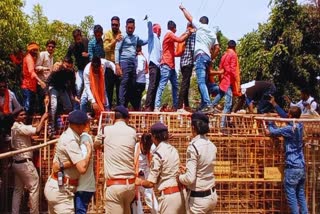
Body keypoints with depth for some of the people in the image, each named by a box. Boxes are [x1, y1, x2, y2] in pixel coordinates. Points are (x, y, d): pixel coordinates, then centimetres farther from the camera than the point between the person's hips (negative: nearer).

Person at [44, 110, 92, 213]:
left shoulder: (67, 135, 8)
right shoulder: (71, 141, -21)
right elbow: (82, 168, -28)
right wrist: (89, 151, -14)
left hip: (55, 186, 10)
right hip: (61, 190, -10)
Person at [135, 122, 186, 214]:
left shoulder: (158, 154, -13)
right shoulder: (173, 150, 8)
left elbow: (150, 183, -11)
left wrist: (140, 182, 9)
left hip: (169, 196, -7)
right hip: (180, 193, 7)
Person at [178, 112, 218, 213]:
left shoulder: (193, 146, -20)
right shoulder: (212, 146, 2)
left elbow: (190, 179, -23)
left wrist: (179, 176, -4)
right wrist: (187, 170, 20)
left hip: (198, 199, -7)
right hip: (212, 195, 7)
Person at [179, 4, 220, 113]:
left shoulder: (200, 26, 8)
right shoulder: (212, 33, 25)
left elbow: (189, 17, 16)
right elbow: (217, 48, 18)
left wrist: (183, 8, 32)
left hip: (201, 56, -8)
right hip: (207, 57, 8)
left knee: (201, 82, -17)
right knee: (203, 82, 10)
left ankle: (208, 105, -29)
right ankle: (203, 105, 9)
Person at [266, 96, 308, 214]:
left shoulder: (290, 129, -17)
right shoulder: (300, 125, 5)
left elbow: (272, 132, -6)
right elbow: (284, 115, 18)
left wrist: (269, 121, 13)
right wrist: (274, 104, 23)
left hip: (292, 167, -8)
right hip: (302, 167, 8)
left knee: (291, 196, 0)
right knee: (301, 195, 15)